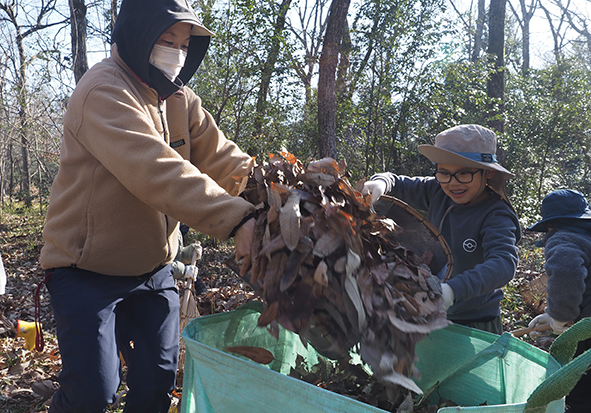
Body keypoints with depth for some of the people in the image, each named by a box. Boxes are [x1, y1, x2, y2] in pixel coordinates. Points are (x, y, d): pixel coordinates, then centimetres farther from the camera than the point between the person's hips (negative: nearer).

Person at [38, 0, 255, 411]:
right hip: (87, 269, -6)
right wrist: (236, 217, -44)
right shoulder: (103, 90, -20)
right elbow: (156, 170, -35)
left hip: (153, 268, 7)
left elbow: (221, 157, -5)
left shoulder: (180, 100, 6)